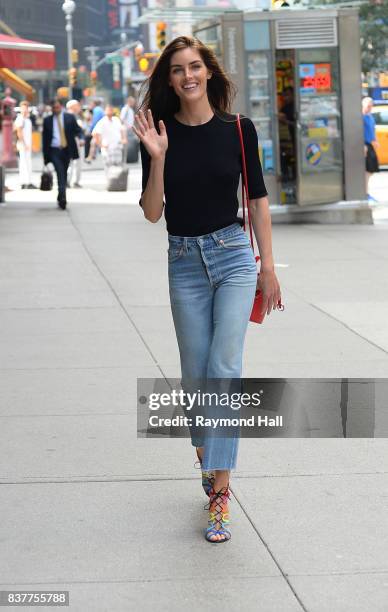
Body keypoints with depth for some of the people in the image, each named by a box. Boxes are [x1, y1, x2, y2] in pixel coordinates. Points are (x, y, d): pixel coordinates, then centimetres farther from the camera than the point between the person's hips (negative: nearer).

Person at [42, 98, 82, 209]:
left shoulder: (70, 118, 5)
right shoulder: (47, 120, 3)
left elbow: (78, 130, 5)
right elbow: (45, 138, 5)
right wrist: (45, 156, 2)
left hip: (67, 150, 2)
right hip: (54, 151, -2)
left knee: (63, 174, 12)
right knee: (60, 173, -17)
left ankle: (61, 198, 25)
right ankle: (62, 197, -23)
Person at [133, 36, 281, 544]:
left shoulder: (238, 129, -2)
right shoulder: (159, 134, -1)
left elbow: (257, 198, 4)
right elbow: (152, 213, -2)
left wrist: (268, 267, 3)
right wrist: (157, 158, -17)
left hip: (233, 256, -2)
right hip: (185, 263, 2)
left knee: (225, 368, -11)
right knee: (195, 374, 7)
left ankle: (219, 492, -10)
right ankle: (207, 456, 32)